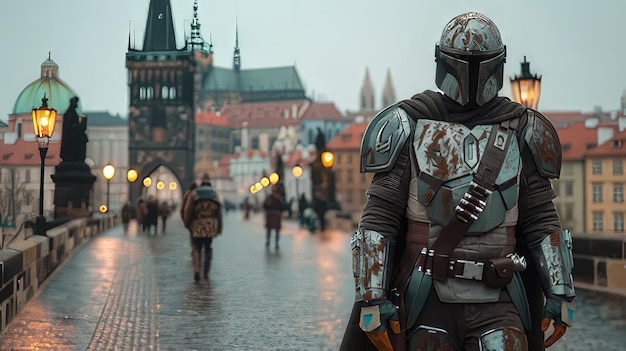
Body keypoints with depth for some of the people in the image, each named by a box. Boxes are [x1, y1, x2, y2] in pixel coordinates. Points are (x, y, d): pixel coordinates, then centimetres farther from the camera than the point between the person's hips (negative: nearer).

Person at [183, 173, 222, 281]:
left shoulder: (193, 194, -1)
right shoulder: (215, 195, 5)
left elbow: (187, 211, -4)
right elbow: (219, 213, 5)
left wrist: (187, 224, 9)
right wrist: (219, 228, 11)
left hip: (197, 226, -1)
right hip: (211, 227, 1)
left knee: (196, 249, 8)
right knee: (208, 249, 15)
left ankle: (196, 270, -13)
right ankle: (206, 273, 15)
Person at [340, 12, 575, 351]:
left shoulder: (520, 132, 8)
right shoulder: (410, 126, 1)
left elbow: (541, 219, 10)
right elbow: (379, 218, -3)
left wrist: (560, 292, 5)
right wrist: (372, 297, -8)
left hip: (498, 303, 2)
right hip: (430, 299, -1)